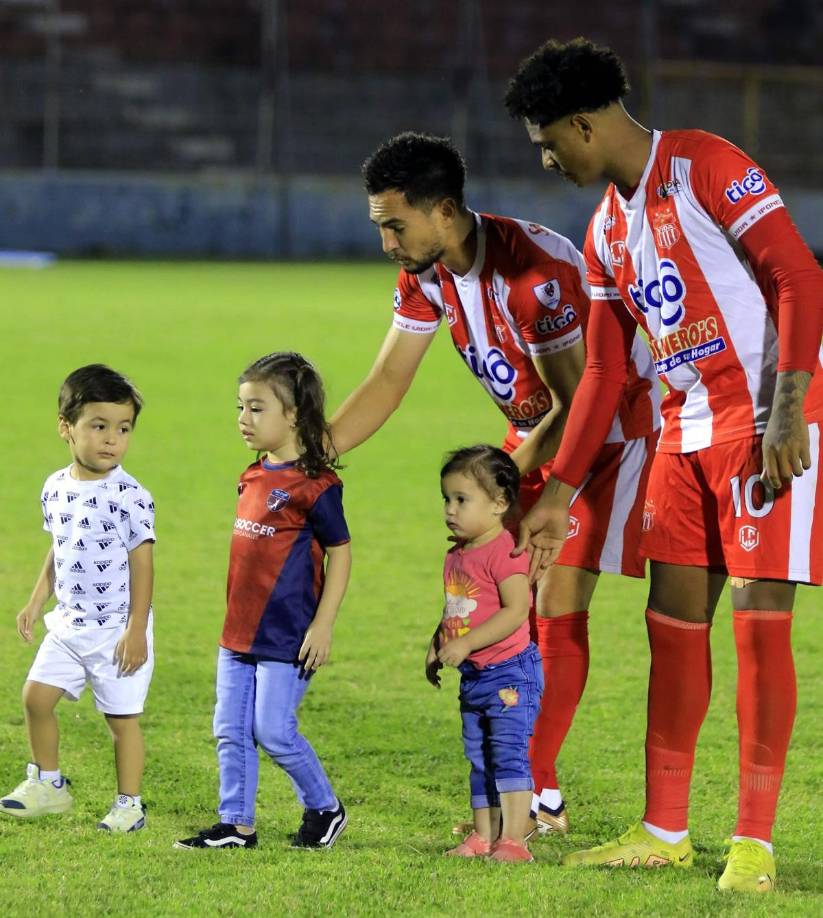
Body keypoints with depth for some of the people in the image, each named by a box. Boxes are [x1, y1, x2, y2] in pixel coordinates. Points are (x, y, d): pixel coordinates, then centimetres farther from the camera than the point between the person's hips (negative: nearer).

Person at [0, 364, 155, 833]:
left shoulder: (129, 496, -16)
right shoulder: (56, 489, 4)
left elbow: (141, 564, -15)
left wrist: (136, 630, -16)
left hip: (116, 631, -6)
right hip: (68, 625, 6)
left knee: (122, 717, 1)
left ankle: (129, 805, 13)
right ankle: (48, 784, 23)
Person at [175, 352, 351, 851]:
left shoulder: (314, 485, -14)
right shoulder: (254, 477, 10)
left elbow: (339, 553, -12)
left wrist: (322, 626, -15)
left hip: (286, 638, -8)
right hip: (239, 634, 8)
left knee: (275, 732, -4)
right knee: (231, 732, 8)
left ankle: (326, 809, 16)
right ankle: (236, 825, 16)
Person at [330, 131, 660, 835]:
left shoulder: (536, 271, -34)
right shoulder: (426, 273, -8)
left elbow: (578, 402, -28)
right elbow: (386, 384, 0)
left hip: (613, 426, -8)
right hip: (538, 430, 8)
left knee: (559, 606, -14)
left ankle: (536, 795, -8)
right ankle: (530, 794, 12)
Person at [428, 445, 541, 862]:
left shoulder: (503, 551, -16)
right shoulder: (456, 557, 13)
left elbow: (516, 611, -24)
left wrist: (466, 643, -26)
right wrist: (437, 646, 9)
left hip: (510, 671, -9)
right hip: (473, 676, 9)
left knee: (508, 753, -11)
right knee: (479, 759, 13)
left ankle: (514, 839, -12)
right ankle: (483, 836, 19)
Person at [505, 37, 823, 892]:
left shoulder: (704, 166, -12)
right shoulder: (607, 231, 14)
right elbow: (603, 373, 18)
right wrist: (558, 493, 16)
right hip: (688, 428, 8)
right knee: (674, 620, 8)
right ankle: (664, 830, 17)